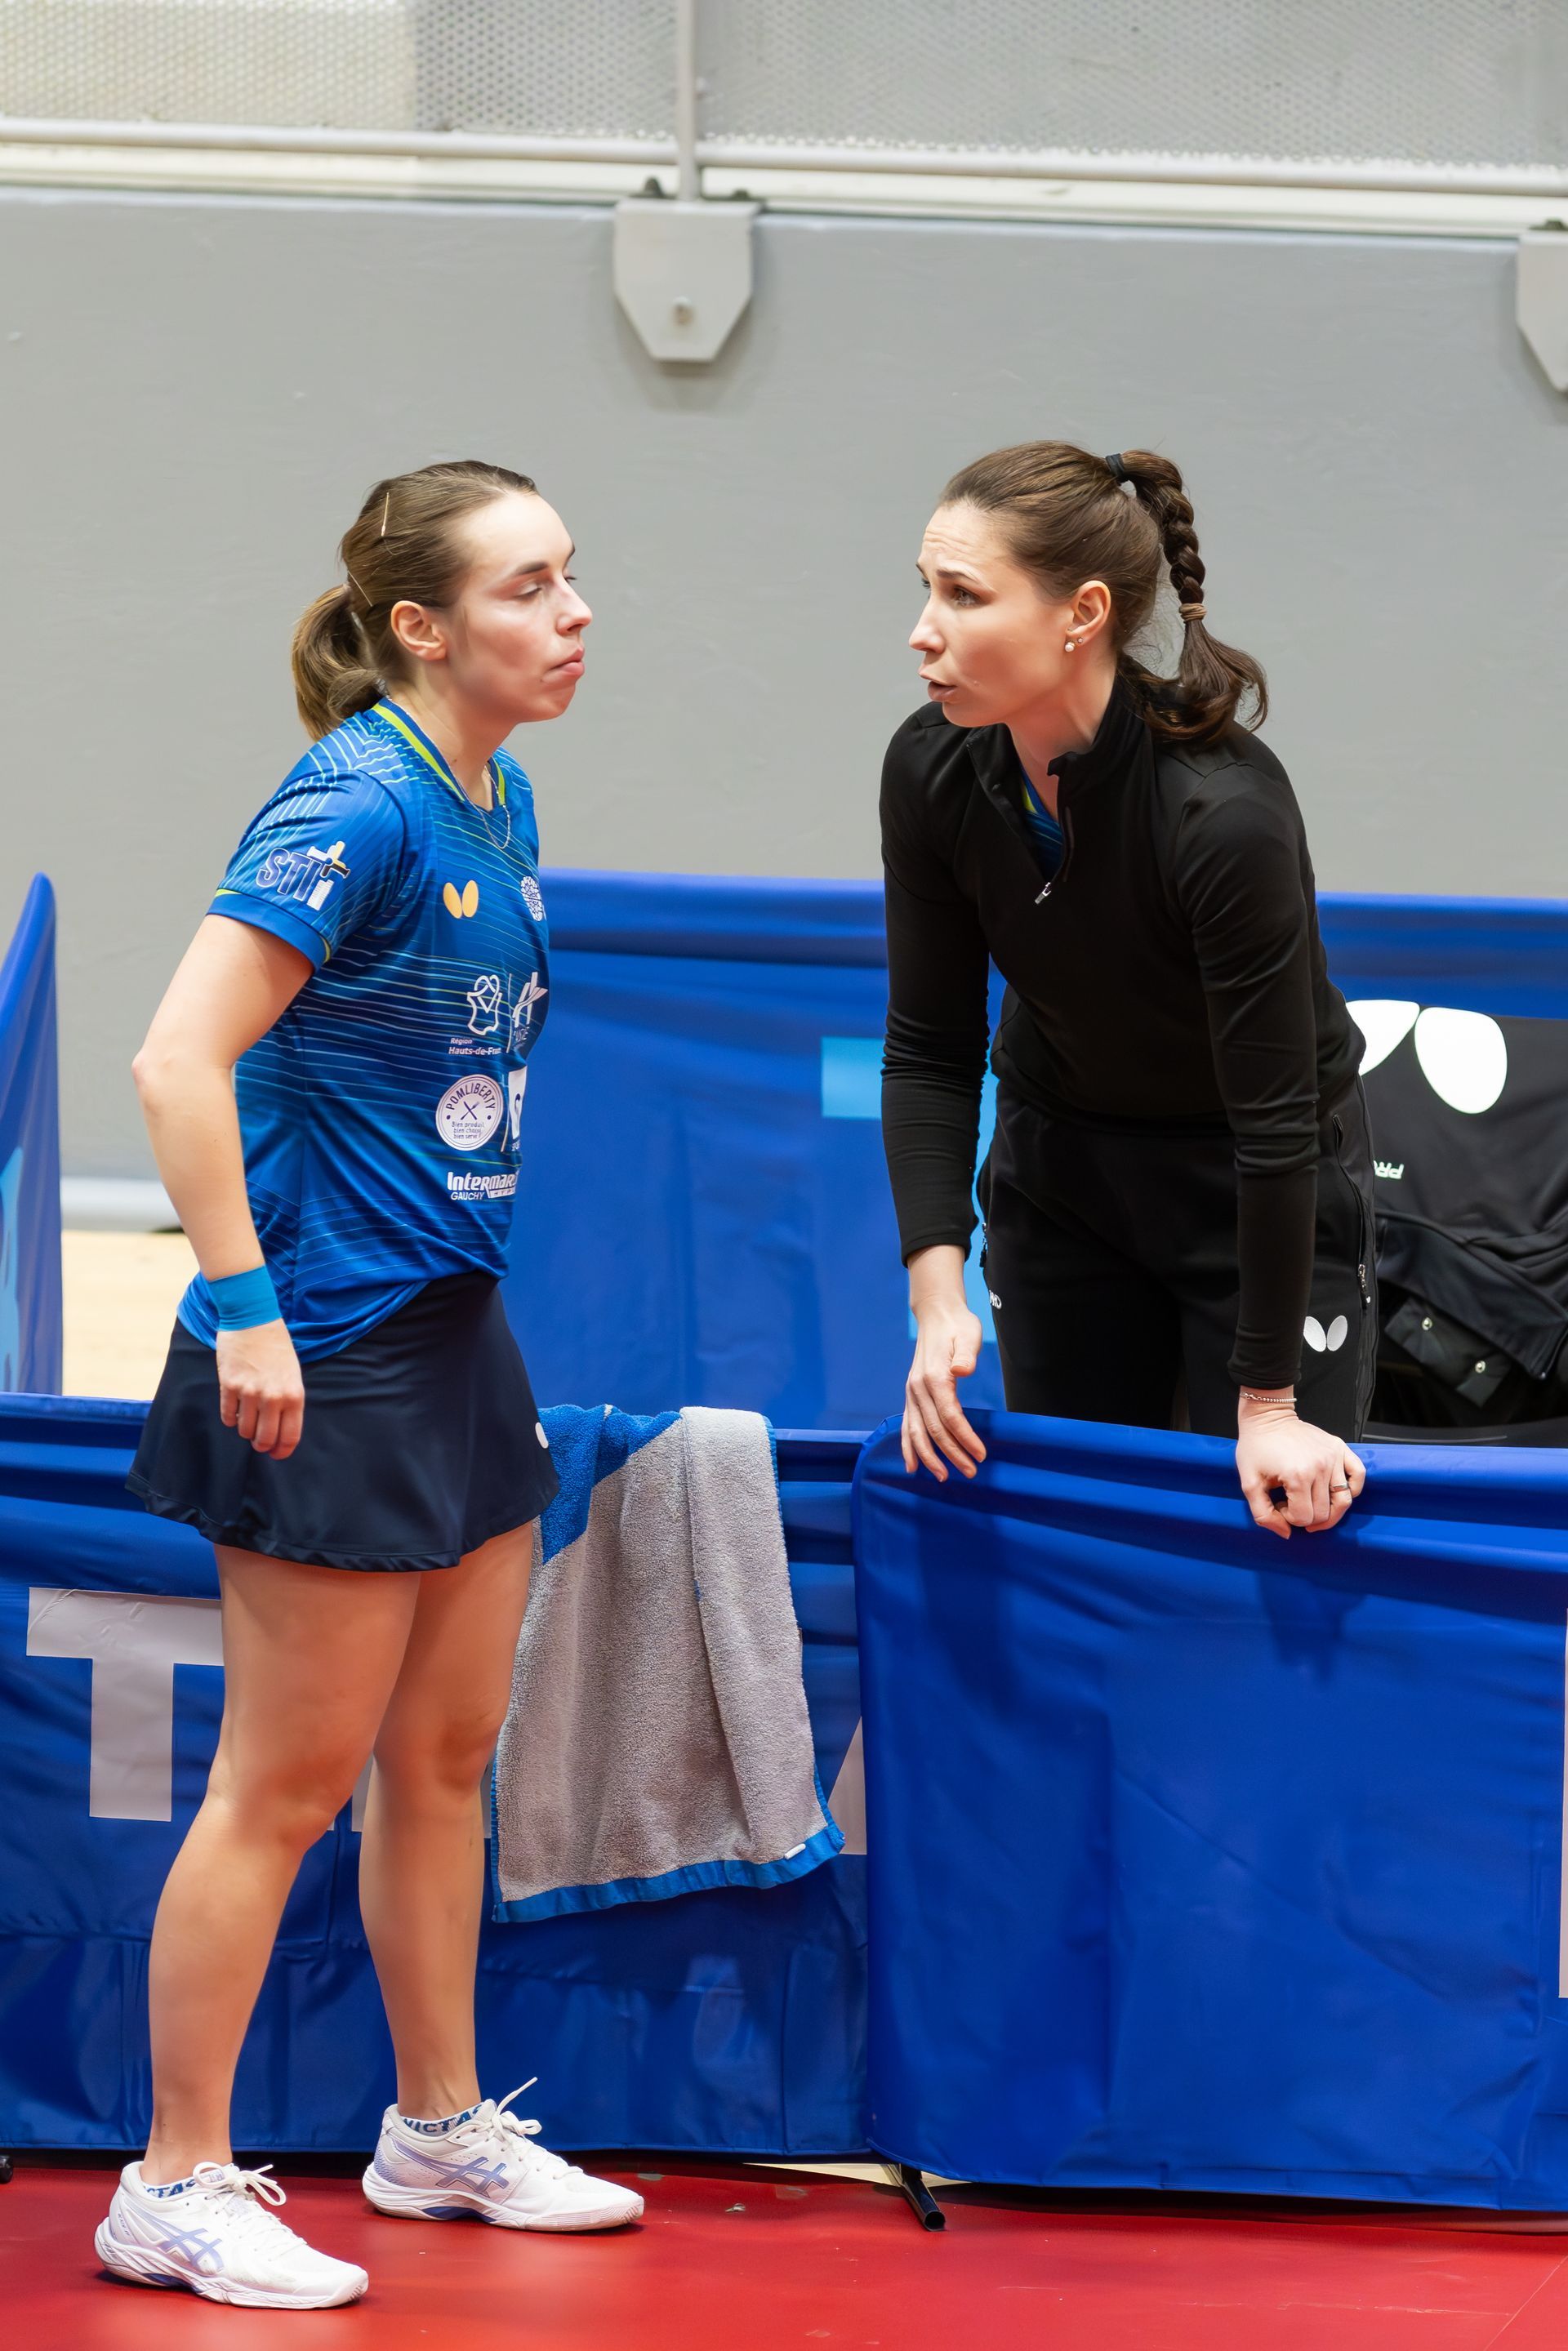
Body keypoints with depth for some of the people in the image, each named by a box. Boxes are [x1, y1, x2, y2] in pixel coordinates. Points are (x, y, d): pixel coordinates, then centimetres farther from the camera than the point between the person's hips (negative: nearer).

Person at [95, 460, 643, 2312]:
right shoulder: (359, 804, -19)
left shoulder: (499, 804, 8)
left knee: (445, 1755, 17)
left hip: (455, 1327, 9)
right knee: (288, 1783, -2)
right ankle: (174, 2192, 6)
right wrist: (242, 1306, -24)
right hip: (326, 1356, -9)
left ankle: (438, 2129, 30)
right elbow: (179, 1062, -24)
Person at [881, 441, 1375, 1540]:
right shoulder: (934, 772, -18)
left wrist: (1268, 1406, -23)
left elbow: (1273, 1119, -27)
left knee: (1279, 1526, -7)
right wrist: (939, 1294, -18)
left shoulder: (1225, 810, -33)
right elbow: (928, 1049, -7)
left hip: (1266, 1190, -5)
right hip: (1062, 1178, 5)